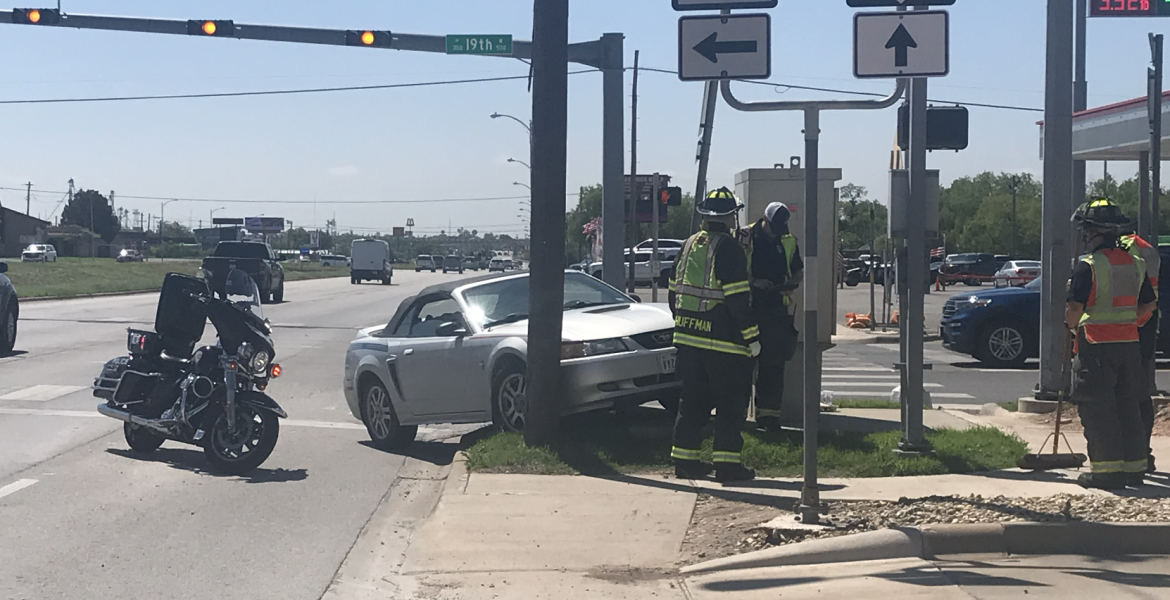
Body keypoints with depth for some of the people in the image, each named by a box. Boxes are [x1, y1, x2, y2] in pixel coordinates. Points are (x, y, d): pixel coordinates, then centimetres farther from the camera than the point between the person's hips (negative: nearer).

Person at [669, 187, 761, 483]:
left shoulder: (688, 245, 11)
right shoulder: (728, 248, -12)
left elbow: (674, 291, 16)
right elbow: (738, 298, -17)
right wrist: (751, 337, -12)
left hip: (688, 337, 7)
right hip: (723, 341, -7)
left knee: (693, 401, 14)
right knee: (731, 403, 1)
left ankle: (684, 458, 15)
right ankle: (727, 463, 1)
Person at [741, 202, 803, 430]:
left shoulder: (788, 242, 10)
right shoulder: (746, 238, -2)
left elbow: (799, 271, 21)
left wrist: (792, 282, -1)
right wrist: (754, 282, -14)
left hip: (777, 310, 3)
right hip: (749, 308, -3)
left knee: (773, 364, 1)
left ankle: (768, 412, 5)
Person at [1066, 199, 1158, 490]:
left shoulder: (1089, 266, -13)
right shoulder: (1135, 264, 9)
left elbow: (1074, 307, -19)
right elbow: (1149, 304, 17)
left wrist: (1072, 325, 1)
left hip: (1096, 346, -7)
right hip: (1129, 344, 7)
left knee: (1097, 409, -2)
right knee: (1127, 407, 14)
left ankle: (1107, 469, -4)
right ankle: (1134, 467, 17)